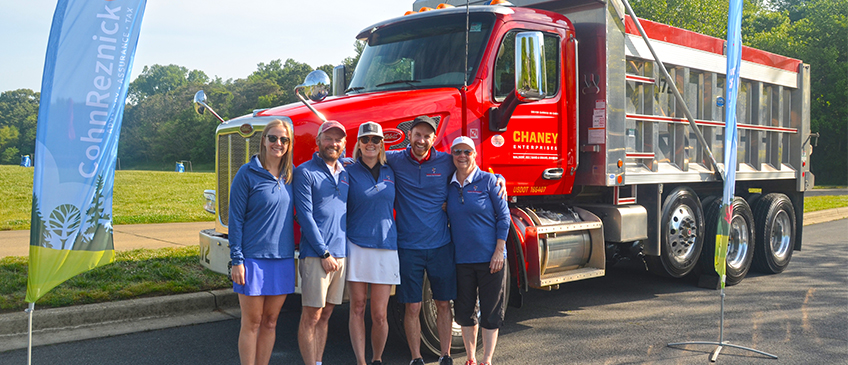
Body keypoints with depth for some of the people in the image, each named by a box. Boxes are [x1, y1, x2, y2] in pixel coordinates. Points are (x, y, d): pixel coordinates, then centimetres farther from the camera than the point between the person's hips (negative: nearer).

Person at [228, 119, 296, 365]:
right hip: (253, 258, -5)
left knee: (270, 322, 11)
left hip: (283, 259, 5)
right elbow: (236, 218, -7)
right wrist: (236, 260, -11)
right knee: (252, 323, 3)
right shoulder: (248, 173, -6)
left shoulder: (290, 176, 8)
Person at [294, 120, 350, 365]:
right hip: (316, 255, -6)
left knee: (325, 315, 12)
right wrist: (324, 253, -13)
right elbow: (305, 216, -9)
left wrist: (343, 252, 11)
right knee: (311, 316, -2)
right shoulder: (305, 173, -3)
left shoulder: (345, 175, 16)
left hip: (340, 255, 6)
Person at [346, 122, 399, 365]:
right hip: (356, 246, -1)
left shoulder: (391, 173, 11)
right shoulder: (349, 173, 4)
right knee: (357, 308, 2)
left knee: (379, 314, 2)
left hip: (385, 247, 2)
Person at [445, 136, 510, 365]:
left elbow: (503, 216, -4)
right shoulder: (448, 185, 6)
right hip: (461, 259, 4)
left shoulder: (488, 180, -4)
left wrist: (499, 251, -10)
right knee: (464, 311, 10)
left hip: (489, 258, -3)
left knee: (490, 312, 3)